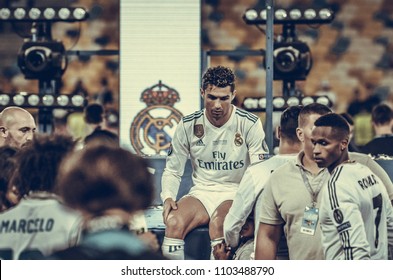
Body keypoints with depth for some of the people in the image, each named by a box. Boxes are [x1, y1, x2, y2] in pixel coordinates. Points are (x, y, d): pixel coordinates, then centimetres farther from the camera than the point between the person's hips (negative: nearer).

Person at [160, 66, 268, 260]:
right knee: (174, 222, -29)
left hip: (236, 193, -2)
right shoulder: (188, 126, 3)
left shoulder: (250, 124, -4)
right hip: (201, 192, 3)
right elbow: (172, 171, 10)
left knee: (218, 224, -36)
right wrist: (168, 198, -12)